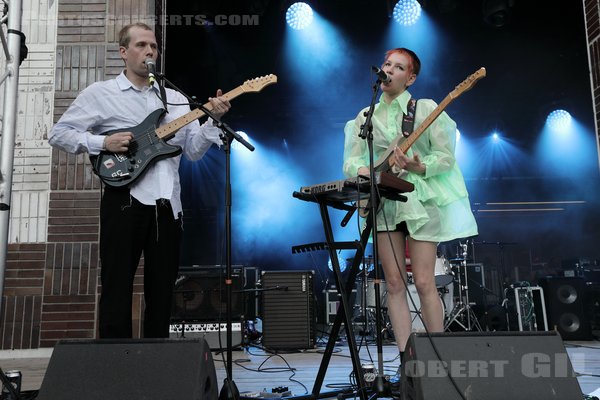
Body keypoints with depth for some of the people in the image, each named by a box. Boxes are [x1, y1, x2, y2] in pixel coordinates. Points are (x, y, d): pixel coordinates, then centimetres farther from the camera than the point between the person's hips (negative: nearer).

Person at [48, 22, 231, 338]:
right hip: (124, 202, -4)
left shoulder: (175, 99, 15)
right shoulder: (100, 93, 5)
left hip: (167, 205, 4)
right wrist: (101, 142, -11)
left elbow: (193, 151, 10)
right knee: (117, 290, 0)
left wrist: (214, 120, -6)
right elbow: (58, 133, 4)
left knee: (161, 293, 11)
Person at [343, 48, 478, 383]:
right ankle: (407, 363, 8)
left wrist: (418, 166, -21)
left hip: (421, 200, -3)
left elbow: (446, 156, -2)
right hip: (384, 202, 3)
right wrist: (362, 169, -16)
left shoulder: (426, 108, 4)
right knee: (395, 284, 1)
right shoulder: (366, 116, 14)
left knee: (424, 283, -7)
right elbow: (351, 159, 7)